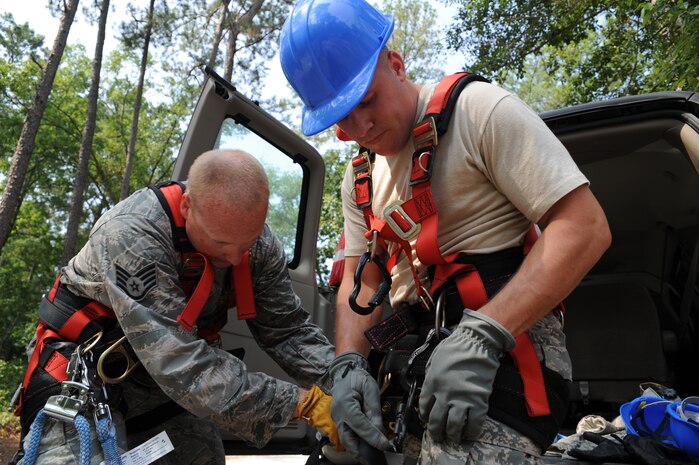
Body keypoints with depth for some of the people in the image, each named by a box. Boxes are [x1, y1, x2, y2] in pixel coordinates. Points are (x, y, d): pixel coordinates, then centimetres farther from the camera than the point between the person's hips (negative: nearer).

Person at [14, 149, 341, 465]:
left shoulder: (260, 244, -15)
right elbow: (182, 365, -39)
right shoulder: (132, 235, -33)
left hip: (165, 377, 5)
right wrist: (303, 403, -41)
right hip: (84, 365, -4)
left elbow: (288, 330, -8)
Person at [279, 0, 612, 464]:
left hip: (502, 354, -7)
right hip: (415, 358, 7)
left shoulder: (478, 109, -7)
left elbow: (585, 227, -14)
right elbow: (361, 282, 16)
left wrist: (483, 336, -23)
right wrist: (350, 362, -4)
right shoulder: (360, 177, 16)